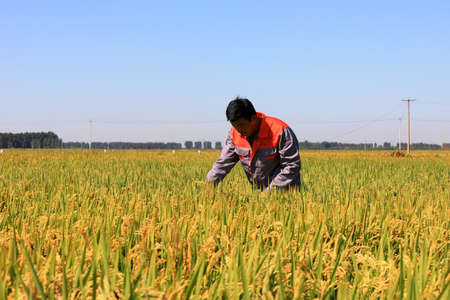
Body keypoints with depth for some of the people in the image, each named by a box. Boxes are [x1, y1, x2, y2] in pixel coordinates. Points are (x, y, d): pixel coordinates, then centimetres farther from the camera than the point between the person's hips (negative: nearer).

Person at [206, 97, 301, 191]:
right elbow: (224, 162, 2)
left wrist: (271, 190, -24)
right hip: (259, 191, 6)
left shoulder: (280, 132, -21)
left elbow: (292, 165, -19)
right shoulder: (235, 133, -4)